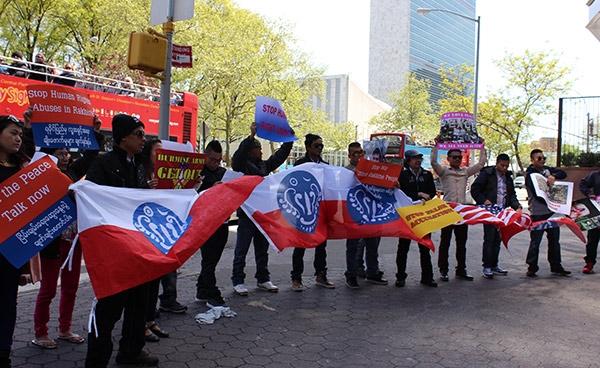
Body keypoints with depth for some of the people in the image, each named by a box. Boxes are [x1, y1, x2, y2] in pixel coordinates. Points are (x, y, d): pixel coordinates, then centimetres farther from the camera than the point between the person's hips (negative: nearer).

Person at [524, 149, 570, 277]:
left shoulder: (547, 170, 12)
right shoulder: (530, 175, -9)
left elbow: (563, 173, 5)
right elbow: (538, 195, -17)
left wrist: (553, 176, -14)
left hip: (552, 211, 7)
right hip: (538, 213, -7)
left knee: (554, 240, 13)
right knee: (535, 241, -2)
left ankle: (556, 267, 23)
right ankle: (532, 268, 7)